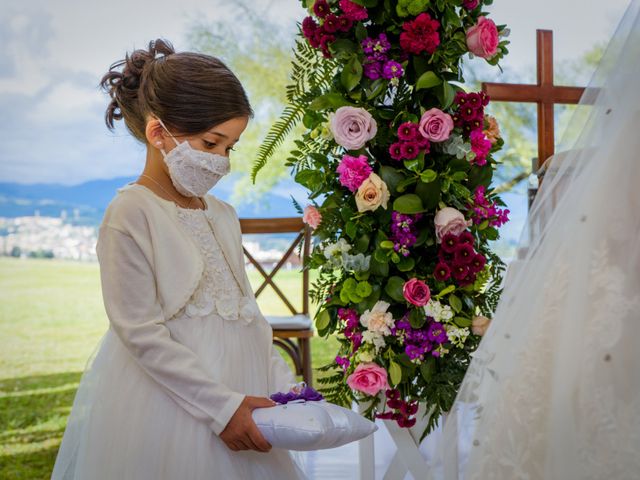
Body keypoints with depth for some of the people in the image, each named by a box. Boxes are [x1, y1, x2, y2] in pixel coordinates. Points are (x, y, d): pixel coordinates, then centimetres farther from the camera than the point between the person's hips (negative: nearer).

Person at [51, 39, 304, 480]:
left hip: (237, 388, 7)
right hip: (169, 404, -7)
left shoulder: (224, 215, 9)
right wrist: (222, 404, -18)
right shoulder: (131, 214, -13)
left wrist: (283, 385, 4)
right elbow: (141, 333, -17)